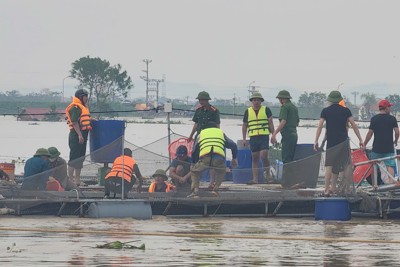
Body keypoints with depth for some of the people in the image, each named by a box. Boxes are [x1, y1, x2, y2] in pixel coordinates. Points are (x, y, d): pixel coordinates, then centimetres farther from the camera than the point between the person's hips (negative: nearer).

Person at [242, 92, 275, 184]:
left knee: (264, 156, -14)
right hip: (253, 137, 3)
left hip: (264, 136, -3)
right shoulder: (248, 111, 12)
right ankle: (255, 179, 2)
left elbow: (270, 123, 5)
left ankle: (267, 174, 7)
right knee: (254, 158, 2)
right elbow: (244, 126, 16)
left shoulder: (266, 110, 6)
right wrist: (244, 139, 11)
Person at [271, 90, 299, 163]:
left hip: (287, 135, -9)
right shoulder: (294, 107, 18)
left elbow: (283, 122, -18)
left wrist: (274, 134, -20)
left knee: (286, 159, -11)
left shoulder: (285, 107, -8)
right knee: (291, 158, 10)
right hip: (294, 134, 9)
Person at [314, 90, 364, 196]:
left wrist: (316, 141, 2)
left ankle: (327, 189, -4)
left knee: (329, 166, 1)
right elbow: (354, 126, 2)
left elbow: (320, 126, -1)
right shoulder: (345, 111, 3)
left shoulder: (325, 111, 2)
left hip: (331, 142, 0)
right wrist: (360, 139, 6)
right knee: (347, 164, 8)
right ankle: (347, 188, 6)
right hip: (344, 141, 0)